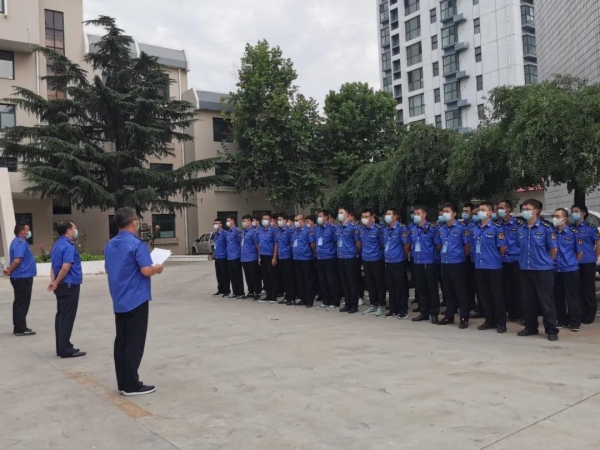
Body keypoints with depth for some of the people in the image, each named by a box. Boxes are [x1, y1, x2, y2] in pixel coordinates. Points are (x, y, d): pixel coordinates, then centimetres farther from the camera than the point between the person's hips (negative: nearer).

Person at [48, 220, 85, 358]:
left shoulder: (57, 245, 13)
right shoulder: (68, 246, -17)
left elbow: (53, 265, 13)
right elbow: (65, 268, -24)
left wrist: (53, 281, 2)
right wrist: (56, 283, -12)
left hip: (62, 286, 10)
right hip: (70, 285, -10)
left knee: (61, 316, 11)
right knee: (67, 318, -5)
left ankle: (61, 348, 17)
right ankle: (66, 350, 0)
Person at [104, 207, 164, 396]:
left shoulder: (110, 245, 9)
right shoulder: (137, 244, -16)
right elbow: (146, 271, -21)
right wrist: (157, 269, -2)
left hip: (119, 301, 8)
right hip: (136, 300, -8)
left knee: (121, 341, 11)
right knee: (134, 343, -1)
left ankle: (123, 383, 17)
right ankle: (131, 385, 5)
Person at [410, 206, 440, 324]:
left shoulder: (431, 228, -8)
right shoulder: (413, 230, 10)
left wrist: (433, 255, -4)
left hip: (429, 263, -6)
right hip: (417, 263, 6)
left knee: (432, 289, 2)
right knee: (420, 289, 12)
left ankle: (434, 313, 11)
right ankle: (423, 312, 21)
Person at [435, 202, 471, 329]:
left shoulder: (461, 228, -7)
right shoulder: (440, 230, 9)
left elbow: (467, 245, -5)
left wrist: (462, 257, 3)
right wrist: (444, 255, 13)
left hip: (457, 264, -5)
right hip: (444, 264, 5)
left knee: (460, 291, -1)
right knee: (448, 291, 13)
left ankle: (464, 318, 6)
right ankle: (449, 316, 22)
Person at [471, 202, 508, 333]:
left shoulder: (497, 228, -8)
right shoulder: (474, 229, 9)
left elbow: (503, 248, -7)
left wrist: (493, 257, 3)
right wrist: (476, 258, 13)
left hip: (493, 267, -6)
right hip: (479, 267, 6)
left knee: (497, 295, 2)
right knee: (484, 296, 11)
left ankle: (501, 323, 12)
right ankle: (490, 321, 23)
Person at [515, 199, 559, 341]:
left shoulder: (546, 228, -7)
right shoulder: (521, 229, 7)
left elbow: (553, 249, -2)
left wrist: (546, 262, 5)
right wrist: (524, 261, 12)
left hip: (543, 270, -5)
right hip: (525, 269, 5)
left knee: (546, 301, 0)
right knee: (528, 300, 11)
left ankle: (551, 330, 8)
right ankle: (530, 327, 23)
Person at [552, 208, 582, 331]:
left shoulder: (573, 232, -5)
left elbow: (580, 252, 2)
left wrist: (572, 263, 7)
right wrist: (552, 262, 8)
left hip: (570, 270, -3)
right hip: (555, 270, 3)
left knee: (572, 297, 2)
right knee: (558, 297, 9)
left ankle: (575, 323, 10)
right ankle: (562, 321, 21)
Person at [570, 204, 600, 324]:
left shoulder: (590, 228, -4)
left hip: (588, 263, -4)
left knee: (589, 289, 2)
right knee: (578, 289, 9)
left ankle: (590, 316, 11)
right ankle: (581, 314, 18)